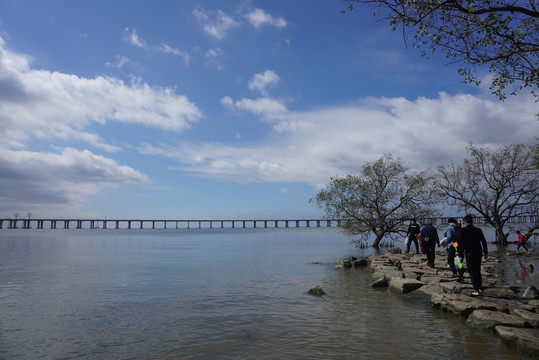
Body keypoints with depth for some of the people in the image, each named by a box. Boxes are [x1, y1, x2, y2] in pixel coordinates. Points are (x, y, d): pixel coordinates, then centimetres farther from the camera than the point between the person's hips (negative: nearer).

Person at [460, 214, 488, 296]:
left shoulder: (463, 230, -8)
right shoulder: (478, 230, 6)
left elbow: (461, 242, -10)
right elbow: (484, 242, 8)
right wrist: (486, 253, 14)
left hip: (469, 253, -5)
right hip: (478, 253, 5)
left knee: (472, 271, -1)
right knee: (478, 270, 19)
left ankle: (476, 290, -7)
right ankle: (480, 287, 24)